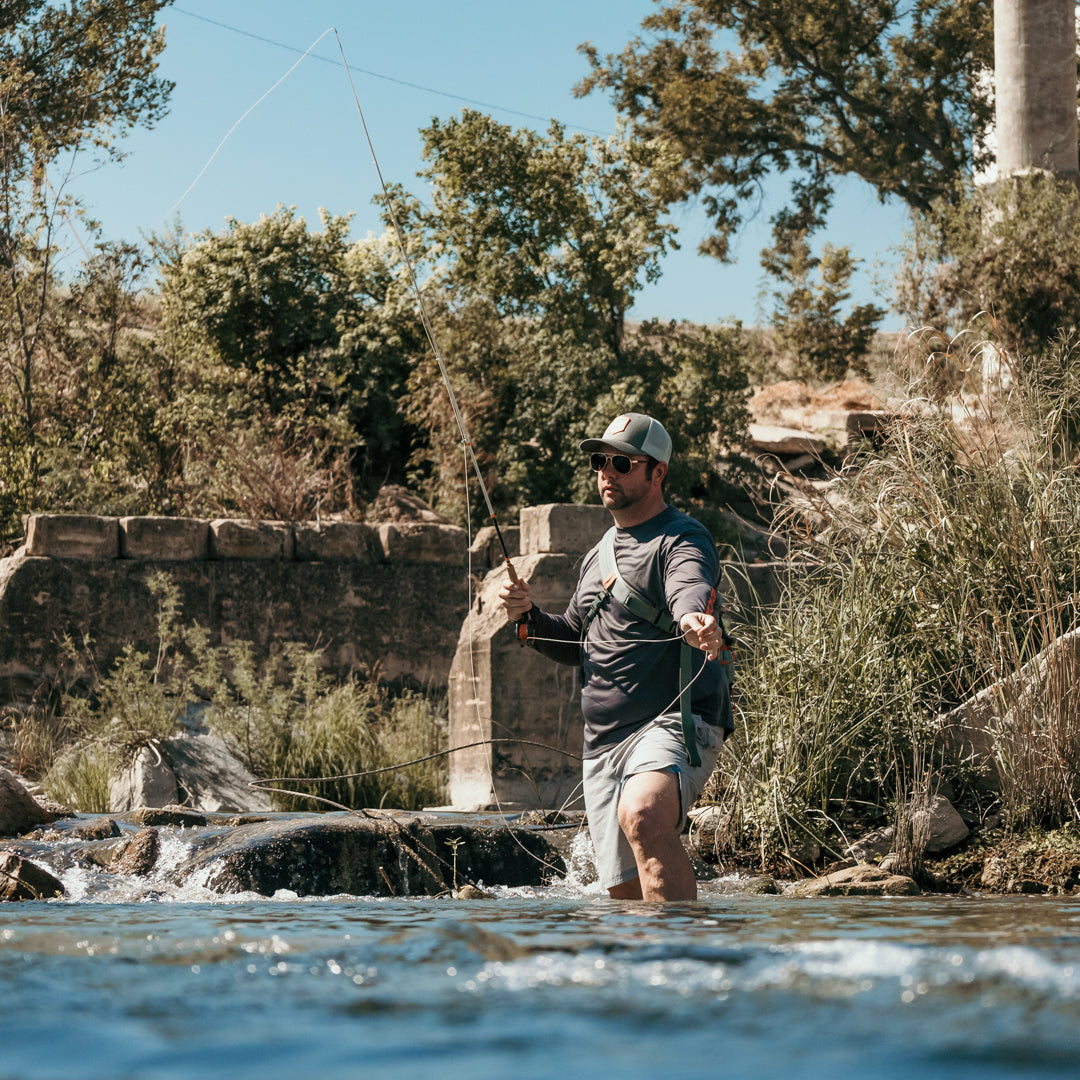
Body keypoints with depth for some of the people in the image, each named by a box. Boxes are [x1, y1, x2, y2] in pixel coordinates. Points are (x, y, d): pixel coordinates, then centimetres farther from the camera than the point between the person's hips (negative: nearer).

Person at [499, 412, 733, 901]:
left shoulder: (682, 539, -5)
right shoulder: (599, 555, 20)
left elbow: (690, 590, -28)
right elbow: (573, 643, 30)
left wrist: (694, 620, -52)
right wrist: (529, 615, 10)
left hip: (674, 723, -8)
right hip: (602, 741, 8)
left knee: (643, 815, -37)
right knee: (627, 889, 7)